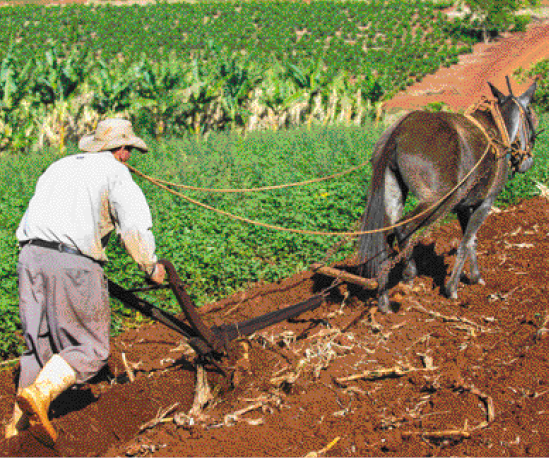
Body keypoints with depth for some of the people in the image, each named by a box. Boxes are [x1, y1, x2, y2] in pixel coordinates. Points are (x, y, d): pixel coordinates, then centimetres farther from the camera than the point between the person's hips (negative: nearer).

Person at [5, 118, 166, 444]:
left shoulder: (59, 167, 25)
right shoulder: (116, 173, 6)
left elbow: (32, 218, 23)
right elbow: (135, 228, -7)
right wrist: (151, 267, 7)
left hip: (31, 256, 7)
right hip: (75, 264, -6)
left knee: (40, 344, 16)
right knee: (91, 349, 2)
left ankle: (19, 424, 14)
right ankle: (40, 393, -20)